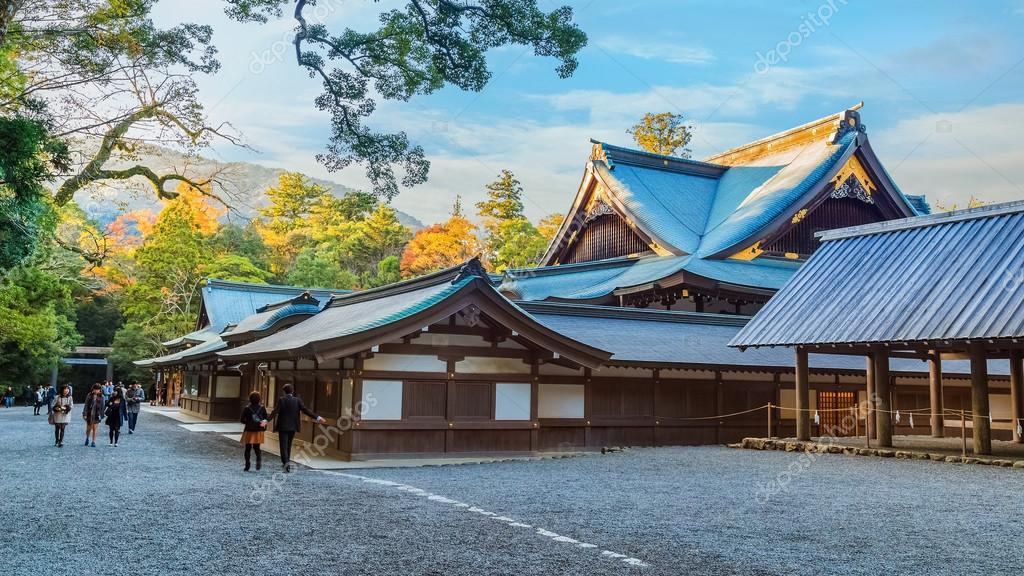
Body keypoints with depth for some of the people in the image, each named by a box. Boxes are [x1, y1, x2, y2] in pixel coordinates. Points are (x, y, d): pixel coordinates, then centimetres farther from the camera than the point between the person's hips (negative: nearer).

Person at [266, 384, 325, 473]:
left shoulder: (281, 400, -7)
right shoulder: (297, 400, -1)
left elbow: (275, 412, -17)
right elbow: (306, 410, -6)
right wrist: (317, 417, -6)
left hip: (283, 427, -3)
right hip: (293, 427, 3)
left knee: (283, 445, -4)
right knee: (288, 445, 18)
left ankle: (286, 462, -21)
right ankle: (286, 462, 26)